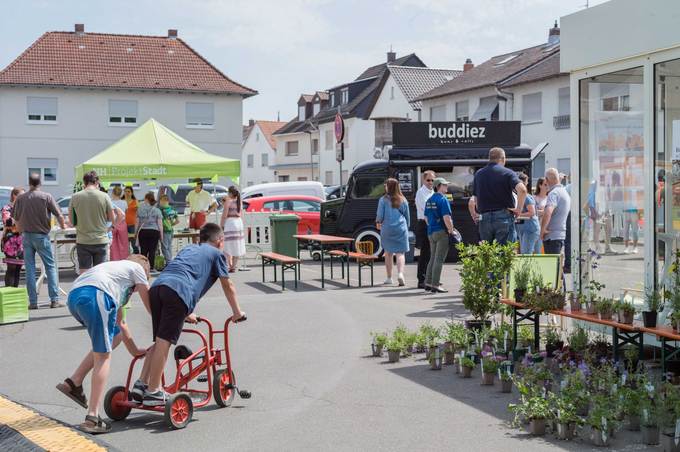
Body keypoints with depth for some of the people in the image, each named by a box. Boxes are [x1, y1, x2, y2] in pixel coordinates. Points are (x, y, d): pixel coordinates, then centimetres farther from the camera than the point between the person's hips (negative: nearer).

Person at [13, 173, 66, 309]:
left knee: (30, 269, 6)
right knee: (50, 267, 4)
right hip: (42, 236, -3)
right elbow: (59, 215, -6)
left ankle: (33, 302, 5)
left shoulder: (20, 198, 1)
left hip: (26, 236, 3)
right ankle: (54, 300, 0)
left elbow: (17, 219, 9)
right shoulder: (46, 197, -8)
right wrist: (63, 226, 14)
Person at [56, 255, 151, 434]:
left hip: (73, 297, 8)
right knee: (103, 356, -2)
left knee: (116, 334, 24)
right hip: (94, 295, -8)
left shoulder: (116, 268, 41)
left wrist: (134, 350, 47)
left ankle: (73, 383, 17)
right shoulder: (137, 267, 23)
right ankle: (92, 418, -6)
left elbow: (120, 322, 43)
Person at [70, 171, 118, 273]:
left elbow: (72, 221, 5)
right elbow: (113, 220, 0)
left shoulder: (75, 197, -2)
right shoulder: (104, 196, -5)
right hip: (101, 241, 0)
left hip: (83, 242, 0)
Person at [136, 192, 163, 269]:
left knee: (143, 251, 6)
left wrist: (136, 232, 18)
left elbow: (137, 223, 6)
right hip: (154, 231, -1)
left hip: (143, 232, 1)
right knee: (152, 251, 0)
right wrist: (161, 235, 4)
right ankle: (150, 267, -1)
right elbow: (160, 224, -2)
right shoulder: (157, 210, 1)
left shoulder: (140, 209, 4)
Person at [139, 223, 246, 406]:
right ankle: (153, 391, -8)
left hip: (156, 286, 7)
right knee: (164, 341, -8)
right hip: (177, 292, -7)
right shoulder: (216, 254, 20)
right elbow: (228, 286, 25)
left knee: (160, 341, 16)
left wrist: (187, 313, 55)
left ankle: (143, 382, 14)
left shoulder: (188, 248, 38)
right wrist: (237, 312, 38)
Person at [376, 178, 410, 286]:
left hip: (387, 229, -1)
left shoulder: (383, 200, -4)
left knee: (388, 253, 11)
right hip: (401, 229, 1)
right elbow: (407, 216, 11)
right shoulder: (403, 200, 4)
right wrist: (407, 227, 26)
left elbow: (380, 215, -2)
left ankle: (389, 277, 15)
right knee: (400, 253, 0)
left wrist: (378, 223, 18)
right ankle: (400, 273, -21)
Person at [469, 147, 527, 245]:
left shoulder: (478, 174, 12)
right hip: (503, 217, -4)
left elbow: (475, 198, 14)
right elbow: (522, 189, -19)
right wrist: (518, 209, -10)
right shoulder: (508, 173, -3)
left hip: (484, 218, 4)